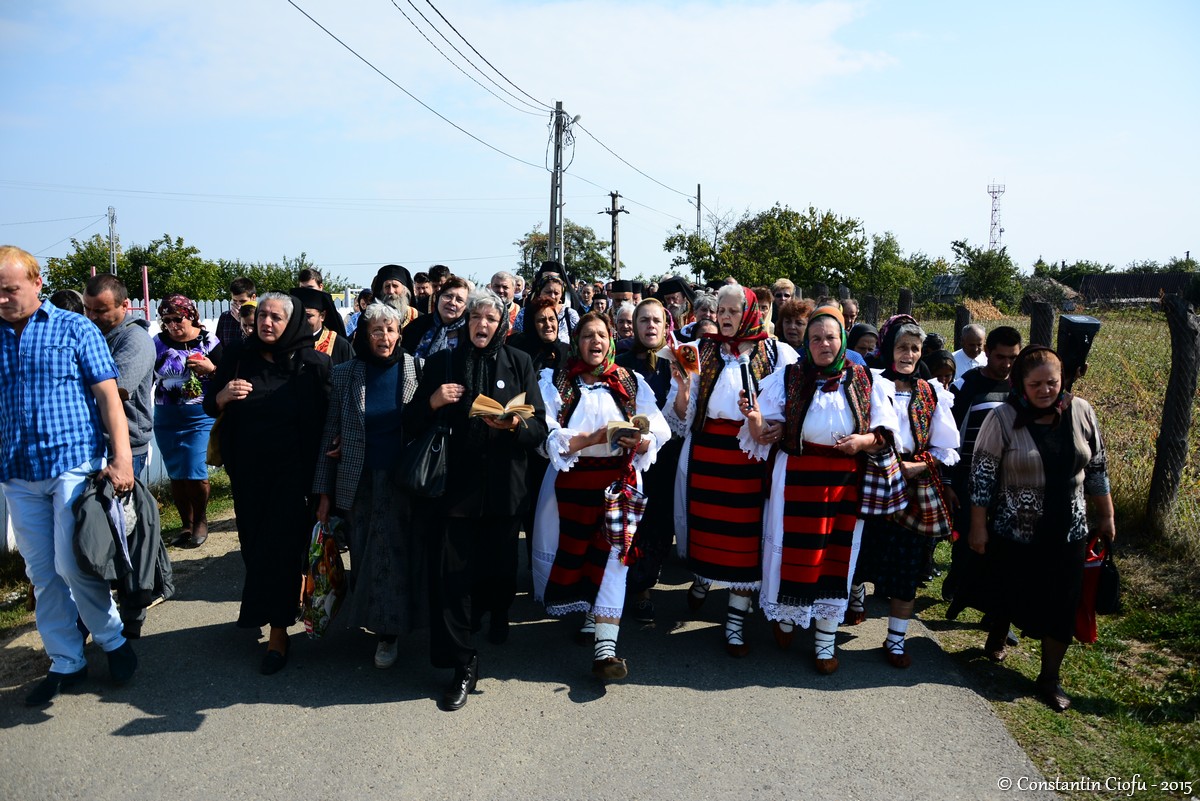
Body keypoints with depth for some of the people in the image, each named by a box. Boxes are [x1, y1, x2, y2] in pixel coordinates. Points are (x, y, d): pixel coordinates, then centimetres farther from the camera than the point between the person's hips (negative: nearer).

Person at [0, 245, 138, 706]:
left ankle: (113, 640, 15)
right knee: (42, 574, 9)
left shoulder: (74, 329, 0)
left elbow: (109, 395, -4)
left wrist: (121, 458, -12)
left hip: (74, 463, -4)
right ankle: (66, 664, 20)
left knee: (72, 564, -8)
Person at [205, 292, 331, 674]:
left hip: (292, 470, -3)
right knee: (254, 543, 14)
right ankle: (258, 609, 36)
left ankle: (278, 632, 6)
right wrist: (224, 395, -14)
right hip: (248, 469, 4)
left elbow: (330, 412, -5)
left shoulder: (312, 363, -6)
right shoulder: (238, 358, 3)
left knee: (281, 545, -3)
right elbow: (210, 405, 7)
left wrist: (327, 446, -20)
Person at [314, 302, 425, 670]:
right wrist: (324, 492, 0)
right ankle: (373, 617, 27)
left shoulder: (415, 370, -2)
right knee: (366, 554, 7)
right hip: (361, 484, 1)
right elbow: (330, 435, 2)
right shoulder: (344, 375, 0)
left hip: (404, 481, -1)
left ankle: (389, 629, 16)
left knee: (399, 553, 2)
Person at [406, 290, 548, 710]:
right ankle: (462, 664, 9)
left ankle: (497, 612, 47)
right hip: (456, 485, 0)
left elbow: (539, 430, 0)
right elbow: (412, 422, 6)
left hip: (503, 487, 0)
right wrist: (432, 402, -14)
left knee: (500, 566, 11)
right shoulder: (442, 363, 5)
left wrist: (514, 425, -21)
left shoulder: (518, 363, 3)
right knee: (451, 574, -5)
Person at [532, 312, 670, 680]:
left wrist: (639, 441, -20)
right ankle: (591, 615, 34)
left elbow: (658, 436, 2)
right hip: (571, 484, 0)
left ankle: (604, 649, -9)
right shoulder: (556, 383, 4)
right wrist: (593, 438, -20)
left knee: (612, 557, -9)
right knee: (575, 554, 4)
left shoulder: (632, 384, 8)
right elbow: (548, 439, -9)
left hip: (619, 481, 0)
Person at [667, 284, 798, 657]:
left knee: (745, 534, 0)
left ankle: (735, 622, 13)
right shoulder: (701, 351, 7)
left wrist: (783, 424, -18)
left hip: (752, 457, -2)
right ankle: (702, 578, 44)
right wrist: (682, 385, -16)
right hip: (706, 454, 2)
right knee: (705, 524, 10)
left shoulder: (777, 353, 2)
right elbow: (682, 415, 4)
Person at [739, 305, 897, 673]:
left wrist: (863, 441, -14)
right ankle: (786, 616, 34)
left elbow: (885, 435, 7)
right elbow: (766, 436, -6)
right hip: (797, 480, -2)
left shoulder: (864, 382, 2)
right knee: (794, 551, 6)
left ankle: (826, 640, 23)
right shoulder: (788, 378, -3)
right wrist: (755, 419, -27)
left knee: (835, 556, 8)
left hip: (844, 483, 2)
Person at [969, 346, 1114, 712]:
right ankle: (996, 639, 44)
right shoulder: (1003, 418, -15)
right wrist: (978, 528, -10)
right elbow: (982, 475, -11)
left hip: (1067, 533, 3)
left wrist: (1106, 516, 10)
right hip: (1013, 532, -2)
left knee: (1061, 606, 6)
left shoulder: (1081, 412, -4)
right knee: (1008, 595, 13)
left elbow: (1097, 469, 7)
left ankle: (1050, 677, 22)